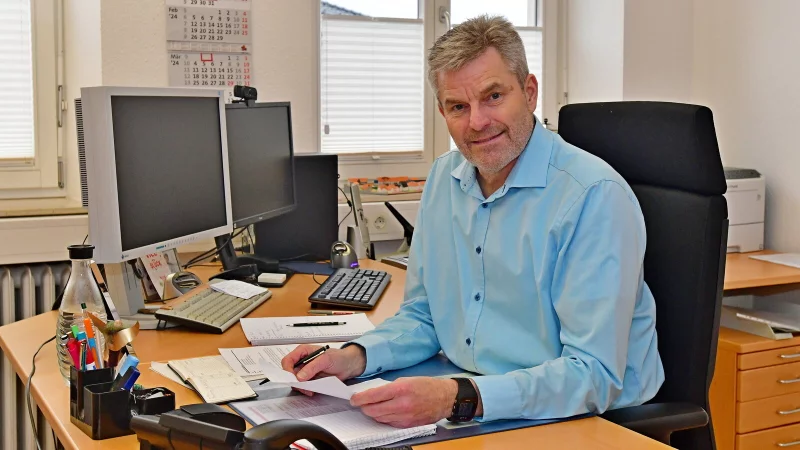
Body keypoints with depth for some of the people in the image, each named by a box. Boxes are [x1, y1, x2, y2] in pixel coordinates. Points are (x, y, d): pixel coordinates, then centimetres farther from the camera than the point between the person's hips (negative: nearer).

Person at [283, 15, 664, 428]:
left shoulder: (597, 197, -19)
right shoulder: (443, 178, 4)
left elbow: (593, 376, -24)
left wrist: (459, 398, -34)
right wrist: (356, 357, -6)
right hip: (460, 410, 6)